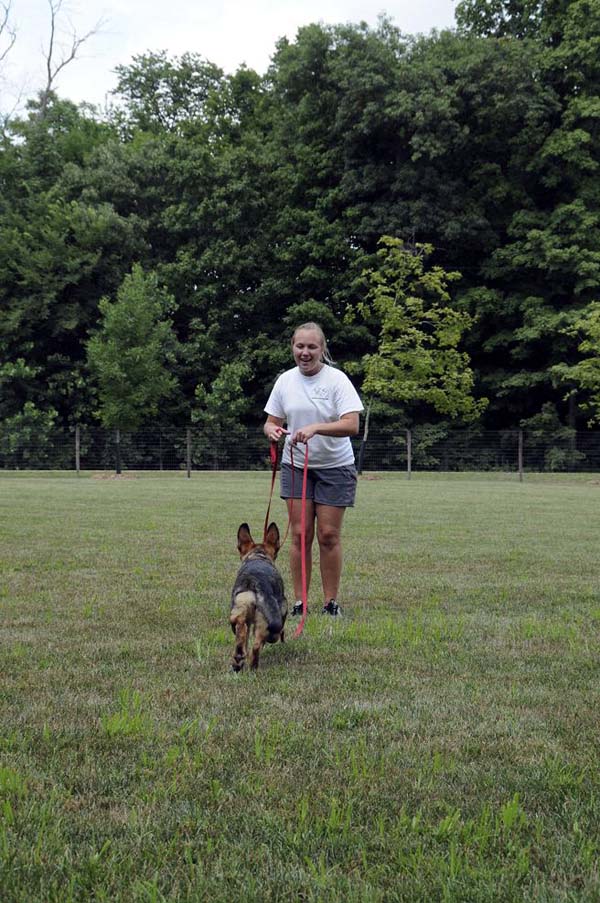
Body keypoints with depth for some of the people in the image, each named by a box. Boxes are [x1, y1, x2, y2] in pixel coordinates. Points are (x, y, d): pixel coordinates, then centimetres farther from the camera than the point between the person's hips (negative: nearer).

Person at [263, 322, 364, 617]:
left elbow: (351, 425, -21)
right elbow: (271, 421, 8)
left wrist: (315, 427, -35)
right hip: (295, 466, 3)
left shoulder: (336, 379, -11)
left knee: (329, 536, -1)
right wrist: (272, 430, -16)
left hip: (335, 467, -3)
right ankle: (299, 603, 7)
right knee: (300, 535, 0)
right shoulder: (285, 381, 2)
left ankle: (331, 602, 9)